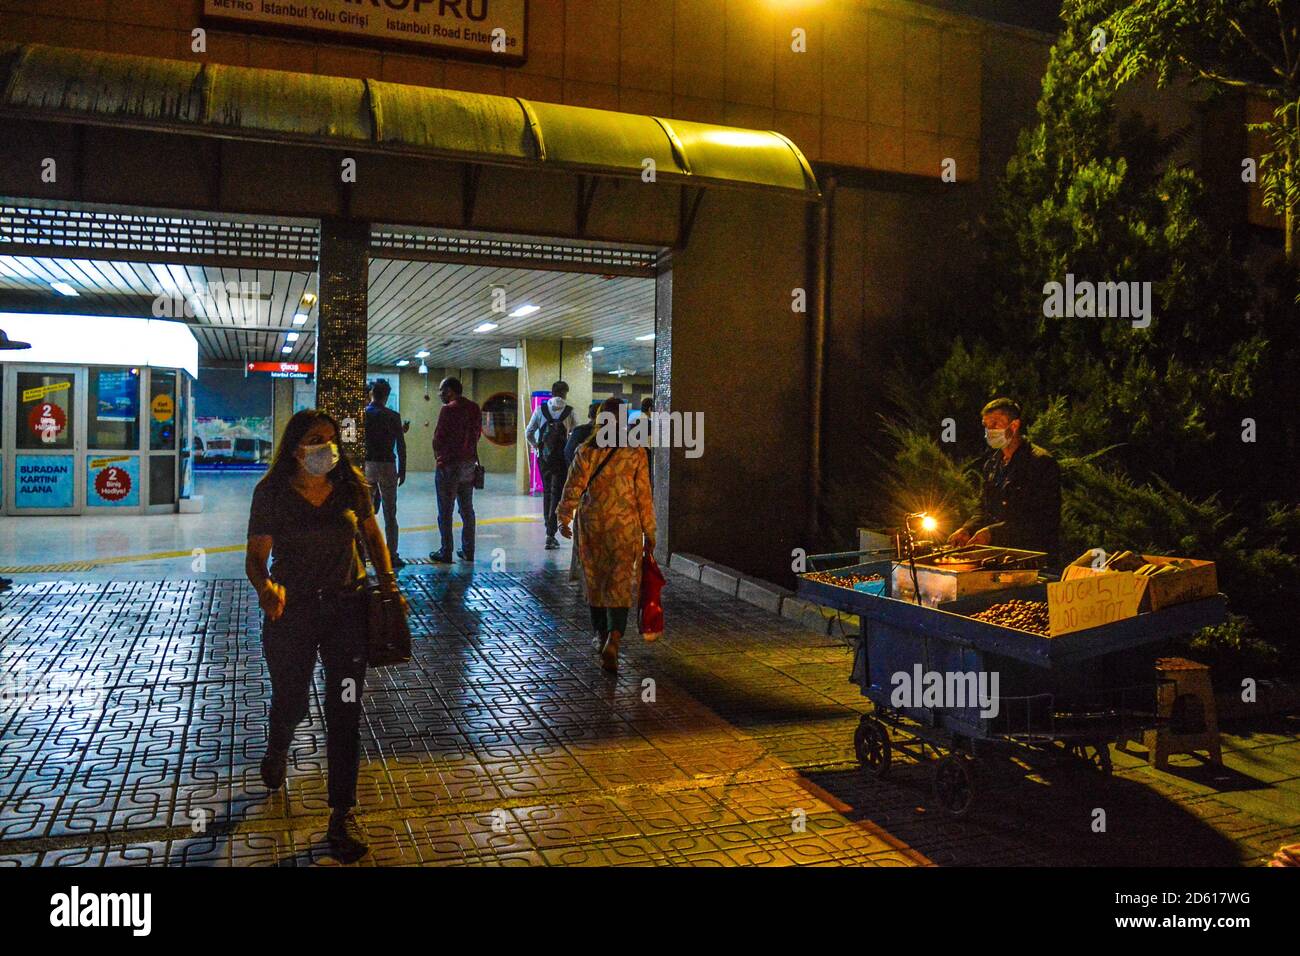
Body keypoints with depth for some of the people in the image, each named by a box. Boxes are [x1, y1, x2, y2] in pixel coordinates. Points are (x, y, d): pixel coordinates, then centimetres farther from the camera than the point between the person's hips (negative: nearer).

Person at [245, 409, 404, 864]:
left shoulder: (351, 485, -5)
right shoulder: (272, 493, -10)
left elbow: (371, 533, 10)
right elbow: (256, 556, -12)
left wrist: (388, 580, 0)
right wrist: (266, 586, -33)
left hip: (346, 608, 1)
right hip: (290, 609, 0)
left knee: (345, 712, -2)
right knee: (291, 702, 16)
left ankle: (343, 816, 10)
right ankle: (276, 753, 55)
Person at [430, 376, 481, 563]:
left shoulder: (449, 409, -14)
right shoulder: (475, 409, 7)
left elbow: (438, 438, -12)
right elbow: (476, 435, 9)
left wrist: (438, 457, 5)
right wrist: (467, 454, 13)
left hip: (448, 465, -7)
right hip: (469, 464, 7)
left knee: (445, 511, 0)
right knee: (467, 509, 13)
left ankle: (446, 552, 2)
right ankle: (468, 550, 16)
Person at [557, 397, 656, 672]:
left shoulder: (586, 451, -2)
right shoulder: (635, 453, -5)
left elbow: (573, 487, -4)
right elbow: (644, 495, -3)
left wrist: (564, 518, 6)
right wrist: (649, 531, 5)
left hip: (592, 525, 2)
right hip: (625, 526, -1)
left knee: (595, 580, 17)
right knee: (620, 584, -1)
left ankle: (602, 635, 29)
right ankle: (613, 641, -18)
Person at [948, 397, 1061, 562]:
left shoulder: (1042, 462, -8)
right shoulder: (992, 463, 17)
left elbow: (1041, 521, -14)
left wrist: (993, 533, -19)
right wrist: (967, 529, 2)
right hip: (998, 556, 7)